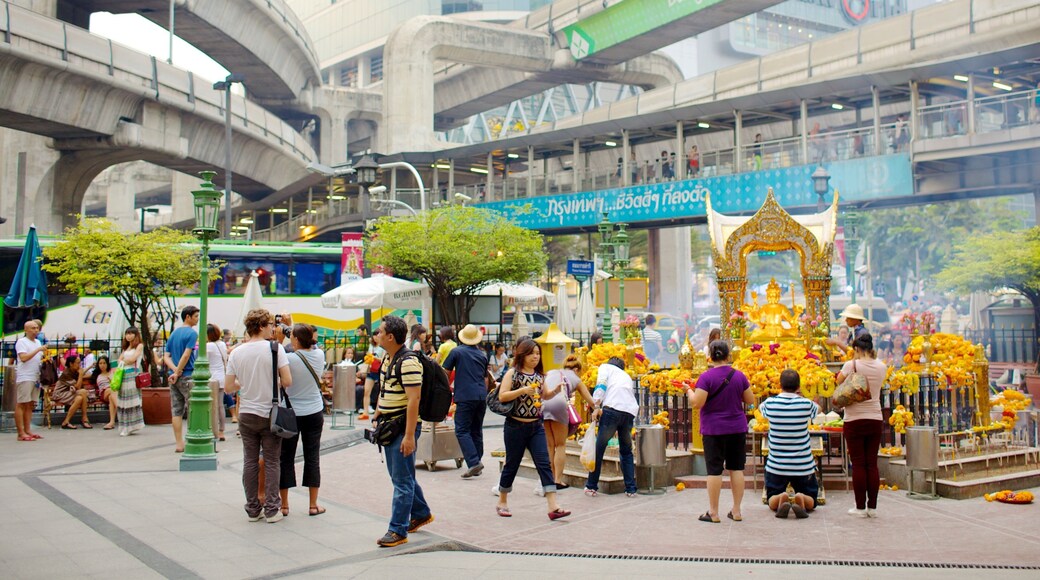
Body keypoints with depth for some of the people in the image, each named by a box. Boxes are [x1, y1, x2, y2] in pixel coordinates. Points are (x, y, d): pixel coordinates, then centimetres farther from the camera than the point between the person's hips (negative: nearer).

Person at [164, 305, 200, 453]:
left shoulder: (173, 333, 15)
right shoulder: (192, 333, -9)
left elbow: (166, 356, 8)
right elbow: (186, 355, -17)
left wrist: (175, 369, -5)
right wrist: (178, 372, -10)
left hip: (174, 377, 7)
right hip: (187, 377, -7)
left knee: (176, 411, 6)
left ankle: (179, 444, 7)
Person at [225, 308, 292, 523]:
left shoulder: (236, 352, 0)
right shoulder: (275, 348, -11)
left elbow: (228, 387, 1)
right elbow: (287, 381, -15)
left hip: (246, 414, 3)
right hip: (270, 413, -3)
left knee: (250, 461, 11)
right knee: (271, 461, 6)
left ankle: (253, 509, 17)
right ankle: (272, 509, 8)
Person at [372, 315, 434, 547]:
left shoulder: (408, 362, -19)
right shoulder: (386, 359, 11)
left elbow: (414, 400, -23)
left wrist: (409, 435, -25)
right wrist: (377, 417, 17)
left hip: (403, 427, -10)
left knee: (402, 479, -3)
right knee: (400, 476, 19)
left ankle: (398, 530, 3)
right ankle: (421, 513, 35)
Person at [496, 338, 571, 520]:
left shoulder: (539, 375, 10)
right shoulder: (512, 373, -6)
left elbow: (545, 395, 23)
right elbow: (502, 396, -15)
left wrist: (556, 391, 3)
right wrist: (522, 390, -25)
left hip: (536, 426, 4)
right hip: (516, 426, -4)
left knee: (544, 464, -6)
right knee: (512, 464, 6)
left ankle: (553, 507, -11)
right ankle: (502, 503, 25)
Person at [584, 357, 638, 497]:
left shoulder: (605, 367, 20)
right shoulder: (626, 376, 35)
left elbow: (601, 386, 2)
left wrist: (596, 407, -7)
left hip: (612, 408, -5)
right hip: (631, 412, 5)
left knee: (599, 448, 4)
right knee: (626, 451, 19)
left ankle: (591, 487, 6)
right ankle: (631, 489, 13)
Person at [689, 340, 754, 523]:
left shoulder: (706, 377, -12)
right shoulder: (739, 376, 0)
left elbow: (696, 403, -17)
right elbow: (750, 400, 7)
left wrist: (689, 391, 1)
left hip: (714, 430, -3)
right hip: (737, 429, 4)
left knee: (714, 470, 1)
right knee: (736, 468, 9)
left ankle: (713, 513, 5)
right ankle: (736, 511, 14)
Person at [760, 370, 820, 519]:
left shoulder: (770, 403, -7)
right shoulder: (806, 404, -8)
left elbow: (761, 407, 19)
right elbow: (818, 409, 17)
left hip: (776, 465, 0)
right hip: (803, 466, 0)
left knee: (772, 501, 18)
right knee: (810, 501, 18)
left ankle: (781, 499, -18)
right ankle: (800, 499, -18)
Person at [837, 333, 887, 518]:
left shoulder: (852, 365, -9)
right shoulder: (881, 367, 2)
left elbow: (839, 381, 4)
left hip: (854, 420, -3)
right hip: (875, 419, 3)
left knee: (858, 464, 1)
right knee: (872, 464, 8)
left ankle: (860, 507, 3)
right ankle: (872, 507, 10)